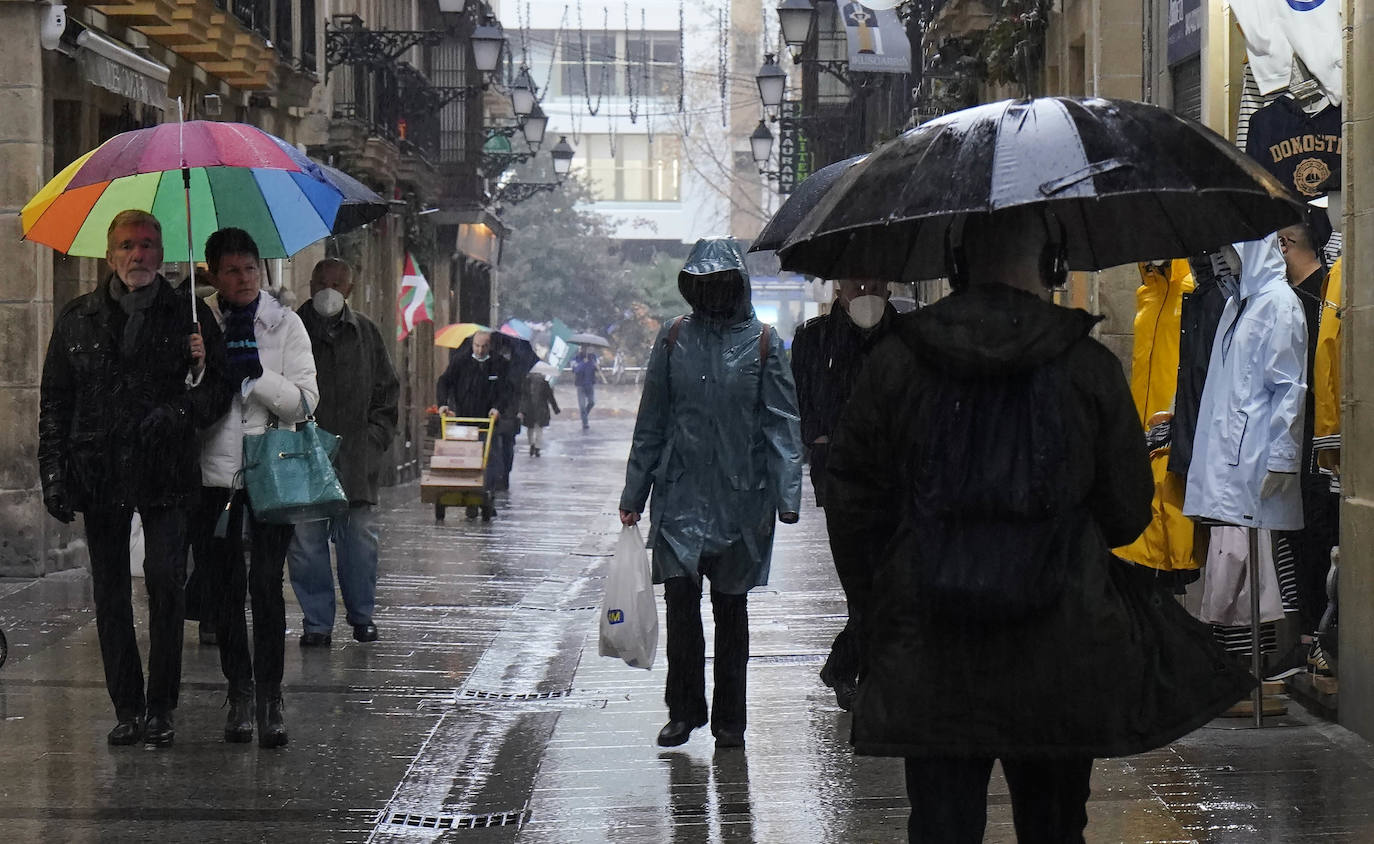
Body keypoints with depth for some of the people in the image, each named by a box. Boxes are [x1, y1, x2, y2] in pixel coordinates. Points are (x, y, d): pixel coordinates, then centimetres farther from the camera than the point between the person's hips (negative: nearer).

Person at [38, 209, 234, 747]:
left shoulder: (188, 316, 6)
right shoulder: (78, 320, 11)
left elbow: (219, 393, 6)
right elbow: (54, 402, 12)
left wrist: (182, 412, -15)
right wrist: (54, 474, 3)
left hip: (166, 475, -2)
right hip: (99, 475, 2)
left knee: (166, 586, -8)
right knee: (110, 592, 4)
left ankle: (161, 707, 1)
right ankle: (127, 708, 11)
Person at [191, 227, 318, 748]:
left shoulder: (284, 324, 4)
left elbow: (306, 401, -2)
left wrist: (255, 374, -15)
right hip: (214, 473, 2)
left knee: (266, 584, -11)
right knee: (223, 587, 5)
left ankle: (270, 695, -7)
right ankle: (239, 690, 16)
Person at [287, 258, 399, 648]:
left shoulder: (366, 332, 12)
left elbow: (387, 389, 17)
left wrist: (376, 436, 6)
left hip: (355, 454, 2)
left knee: (359, 538, 2)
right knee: (306, 539, -3)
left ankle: (362, 614, 17)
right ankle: (316, 621, 6)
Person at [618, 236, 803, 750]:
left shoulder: (761, 342, 2)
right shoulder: (674, 339, 7)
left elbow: (781, 423, -1)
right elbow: (651, 421, 11)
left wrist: (786, 496, -11)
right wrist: (633, 495, 10)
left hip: (741, 496, -1)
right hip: (680, 493, 1)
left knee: (731, 607, 6)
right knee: (680, 601, -8)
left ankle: (729, 718, 15)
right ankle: (684, 710, 5)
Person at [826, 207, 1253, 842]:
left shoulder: (894, 362, -2)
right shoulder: (1090, 367, -4)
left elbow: (853, 499, 4)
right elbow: (1129, 515, 3)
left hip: (928, 661, 0)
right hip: (1061, 657, 0)